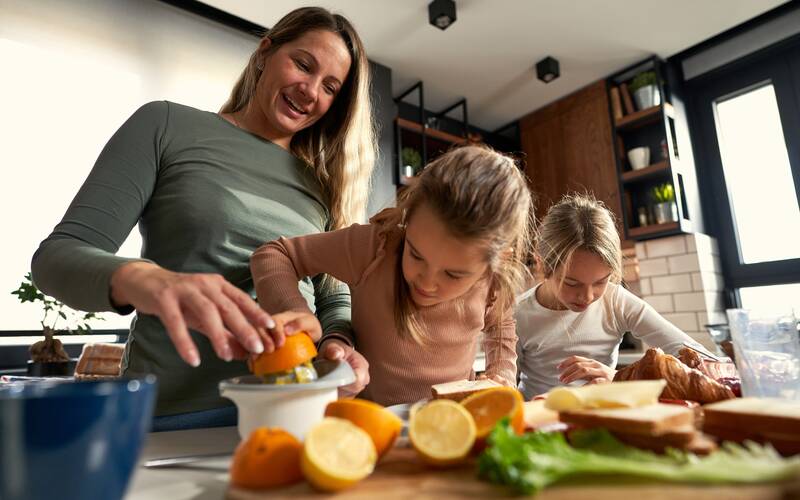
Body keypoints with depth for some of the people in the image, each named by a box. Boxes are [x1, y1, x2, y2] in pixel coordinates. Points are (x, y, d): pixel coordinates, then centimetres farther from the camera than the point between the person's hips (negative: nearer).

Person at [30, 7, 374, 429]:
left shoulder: (323, 182, 9)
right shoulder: (167, 125, 0)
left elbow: (335, 300, 8)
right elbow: (58, 255, -5)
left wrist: (339, 344, -15)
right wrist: (141, 279, -26)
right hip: (172, 415, -3)